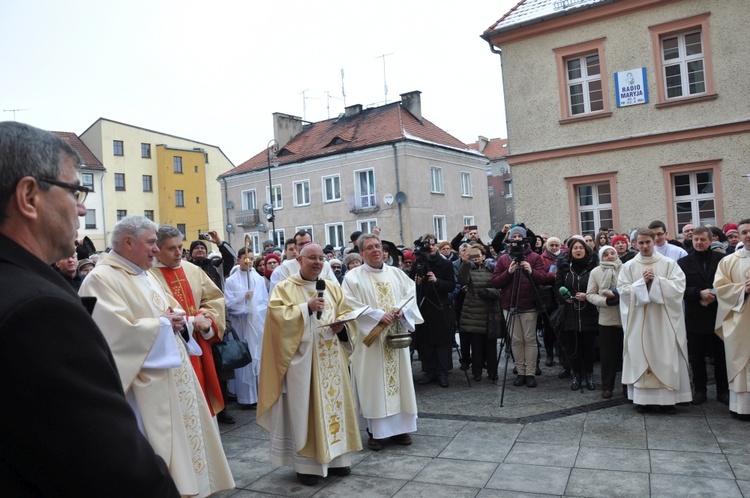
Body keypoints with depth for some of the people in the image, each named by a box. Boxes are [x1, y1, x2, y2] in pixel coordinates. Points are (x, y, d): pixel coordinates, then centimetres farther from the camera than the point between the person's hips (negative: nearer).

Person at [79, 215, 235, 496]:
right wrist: (163, 323, -13)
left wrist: (178, 318, -3)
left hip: (174, 375, 9)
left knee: (184, 435, 16)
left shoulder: (145, 275, 14)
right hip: (147, 384, -9)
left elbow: (173, 309, 20)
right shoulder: (101, 279, -14)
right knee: (159, 444, -2)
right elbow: (121, 331, -25)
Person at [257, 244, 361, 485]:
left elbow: (346, 313, 13)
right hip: (302, 357, -5)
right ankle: (307, 463, 8)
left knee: (334, 401, 9)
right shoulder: (284, 288, -2)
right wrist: (307, 307, -23)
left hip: (331, 358, 5)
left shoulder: (332, 288, 13)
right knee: (304, 408, -1)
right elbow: (277, 315, -15)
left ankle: (334, 457, 21)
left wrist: (342, 324, -8)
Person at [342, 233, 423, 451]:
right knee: (373, 383, 0)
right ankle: (375, 431, 9)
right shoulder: (353, 277, -4)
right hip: (371, 338, -4)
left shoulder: (396, 273, 10)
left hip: (396, 335, 4)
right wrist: (378, 315, -19)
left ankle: (399, 427, 19)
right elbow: (351, 306, -12)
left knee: (399, 378, 8)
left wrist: (402, 310, -12)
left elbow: (411, 293, 8)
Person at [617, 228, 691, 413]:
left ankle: (667, 398, 9)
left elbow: (678, 287, -6)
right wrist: (642, 282, -13)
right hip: (639, 321, 0)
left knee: (666, 358, 1)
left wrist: (656, 281, -14)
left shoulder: (669, 263, 3)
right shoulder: (628, 267, 4)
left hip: (664, 320, 0)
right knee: (641, 358, 2)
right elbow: (623, 290, -3)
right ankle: (642, 398, 8)